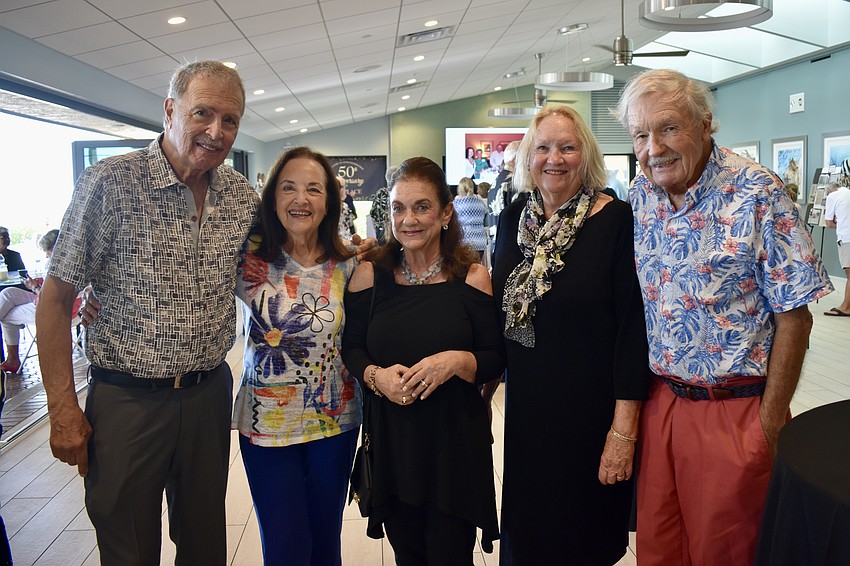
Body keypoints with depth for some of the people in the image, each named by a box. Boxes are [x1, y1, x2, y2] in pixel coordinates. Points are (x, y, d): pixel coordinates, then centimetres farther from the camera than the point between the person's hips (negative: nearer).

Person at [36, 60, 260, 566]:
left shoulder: (244, 196, 2)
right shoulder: (109, 183, -12)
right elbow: (56, 299, -8)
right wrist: (62, 409, -10)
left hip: (210, 395, 4)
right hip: (127, 400, -4)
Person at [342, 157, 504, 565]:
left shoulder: (472, 277, -5)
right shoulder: (370, 275, 0)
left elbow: (496, 360, -3)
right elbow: (351, 348, 5)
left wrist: (457, 361, -23)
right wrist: (375, 375, -15)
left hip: (455, 441, -2)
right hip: (390, 441, 2)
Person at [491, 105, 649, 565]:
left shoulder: (615, 220, -11)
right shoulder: (513, 220, 4)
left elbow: (633, 325, -13)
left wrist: (625, 425, -16)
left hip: (591, 407, -4)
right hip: (525, 406, 5)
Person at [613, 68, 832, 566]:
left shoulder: (757, 193, -14)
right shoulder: (640, 196, 1)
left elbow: (794, 314, -12)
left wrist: (770, 422, -12)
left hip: (735, 410, -4)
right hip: (660, 401, 5)